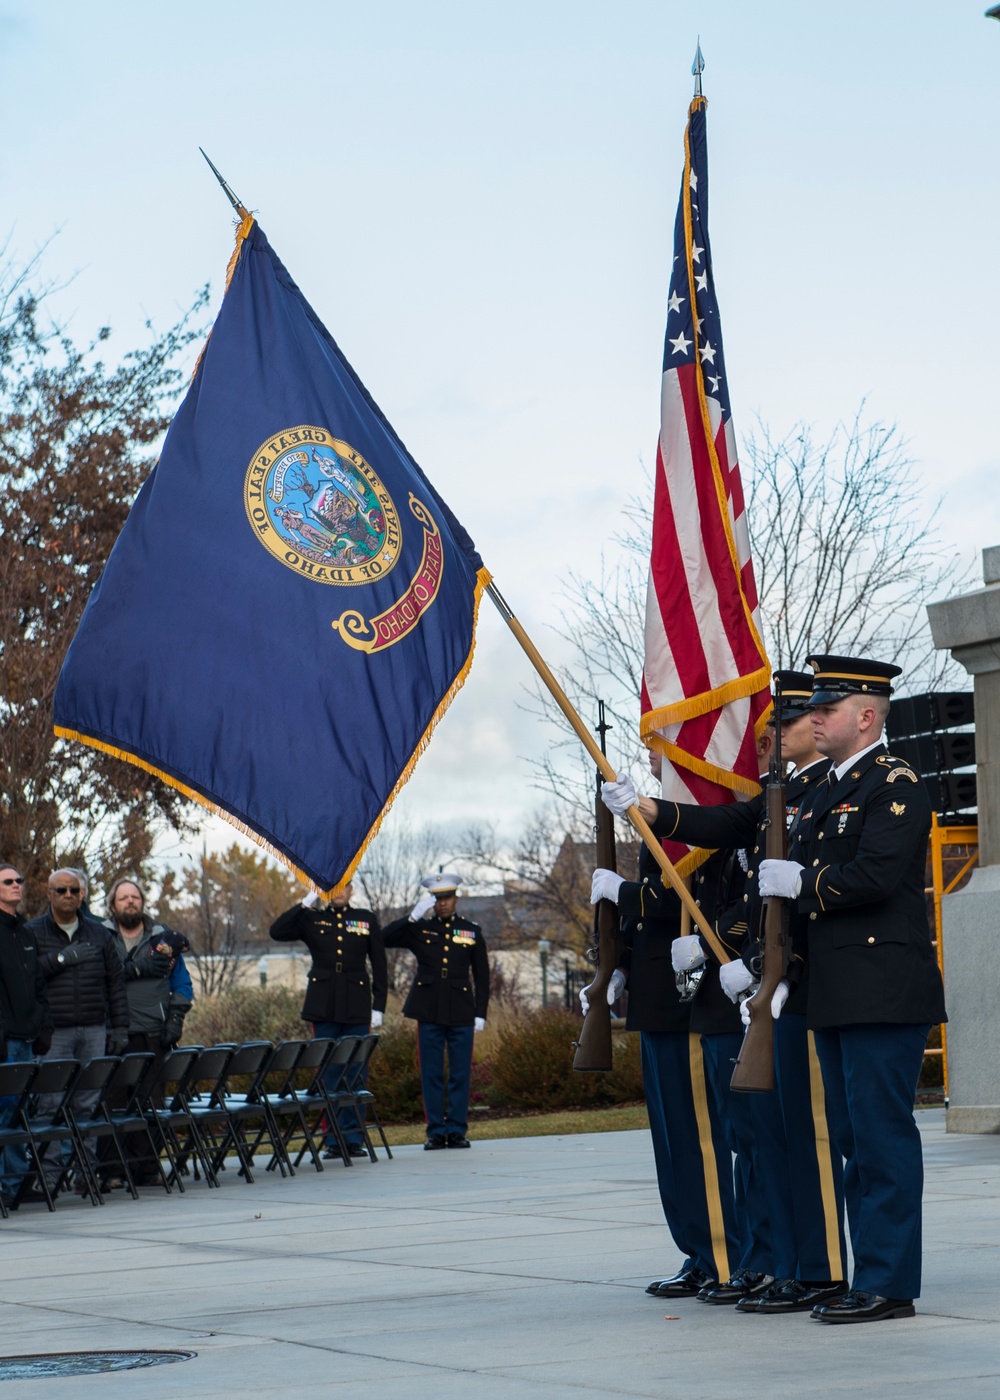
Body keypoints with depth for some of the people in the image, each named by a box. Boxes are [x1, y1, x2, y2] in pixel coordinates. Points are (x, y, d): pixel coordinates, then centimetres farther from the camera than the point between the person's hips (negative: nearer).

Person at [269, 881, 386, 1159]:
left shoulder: (366, 920, 8)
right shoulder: (312, 919, 8)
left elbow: (379, 965, 8)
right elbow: (277, 932, -7)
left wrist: (379, 1006, 1)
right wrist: (305, 904, -8)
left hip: (356, 1007, 0)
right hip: (323, 1006, 0)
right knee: (328, 1073, 1)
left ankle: (354, 1138, 5)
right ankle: (333, 1140, 4)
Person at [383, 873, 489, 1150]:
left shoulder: (471, 931, 9)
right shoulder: (419, 929, 9)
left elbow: (481, 976, 10)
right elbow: (385, 938, -2)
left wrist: (480, 1013, 3)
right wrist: (413, 916, -9)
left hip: (461, 1013, 0)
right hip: (429, 1012, 0)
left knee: (460, 1073, 1)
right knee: (431, 1074, 2)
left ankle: (457, 1130, 7)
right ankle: (435, 1132, 6)